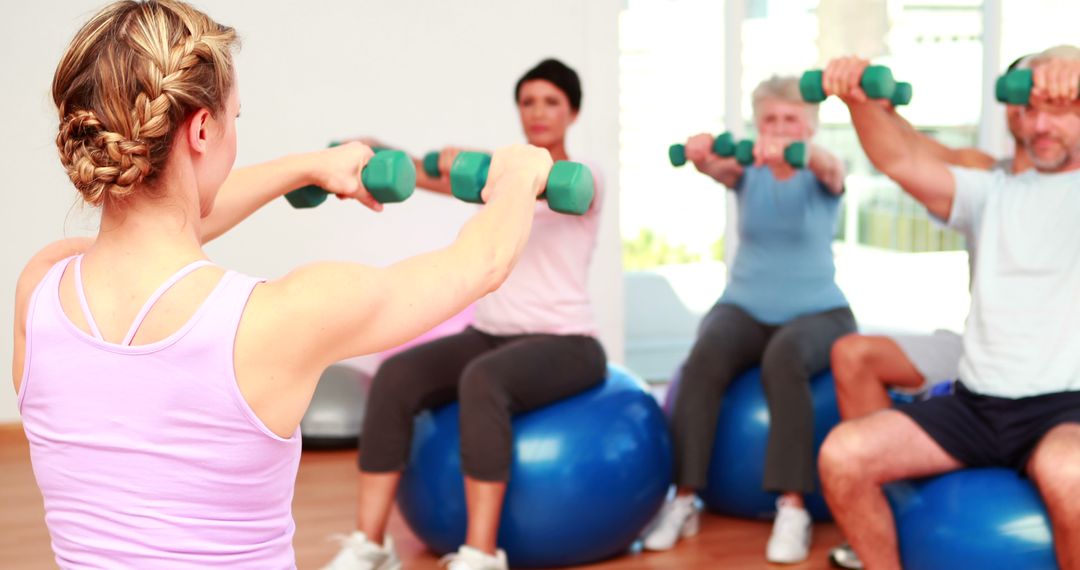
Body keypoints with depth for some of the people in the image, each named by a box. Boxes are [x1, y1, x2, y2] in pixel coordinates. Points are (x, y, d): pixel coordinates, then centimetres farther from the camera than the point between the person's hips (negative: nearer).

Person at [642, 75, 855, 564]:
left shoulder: (822, 177, -2)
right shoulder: (748, 171, 4)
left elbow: (827, 165, -29)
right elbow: (713, 166, -20)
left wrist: (793, 152, -53)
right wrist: (701, 152, -46)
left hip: (816, 312, -2)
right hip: (745, 308, 2)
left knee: (784, 357, -37)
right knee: (705, 359, -31)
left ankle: (793, 508, -35)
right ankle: (684, 499, -24)